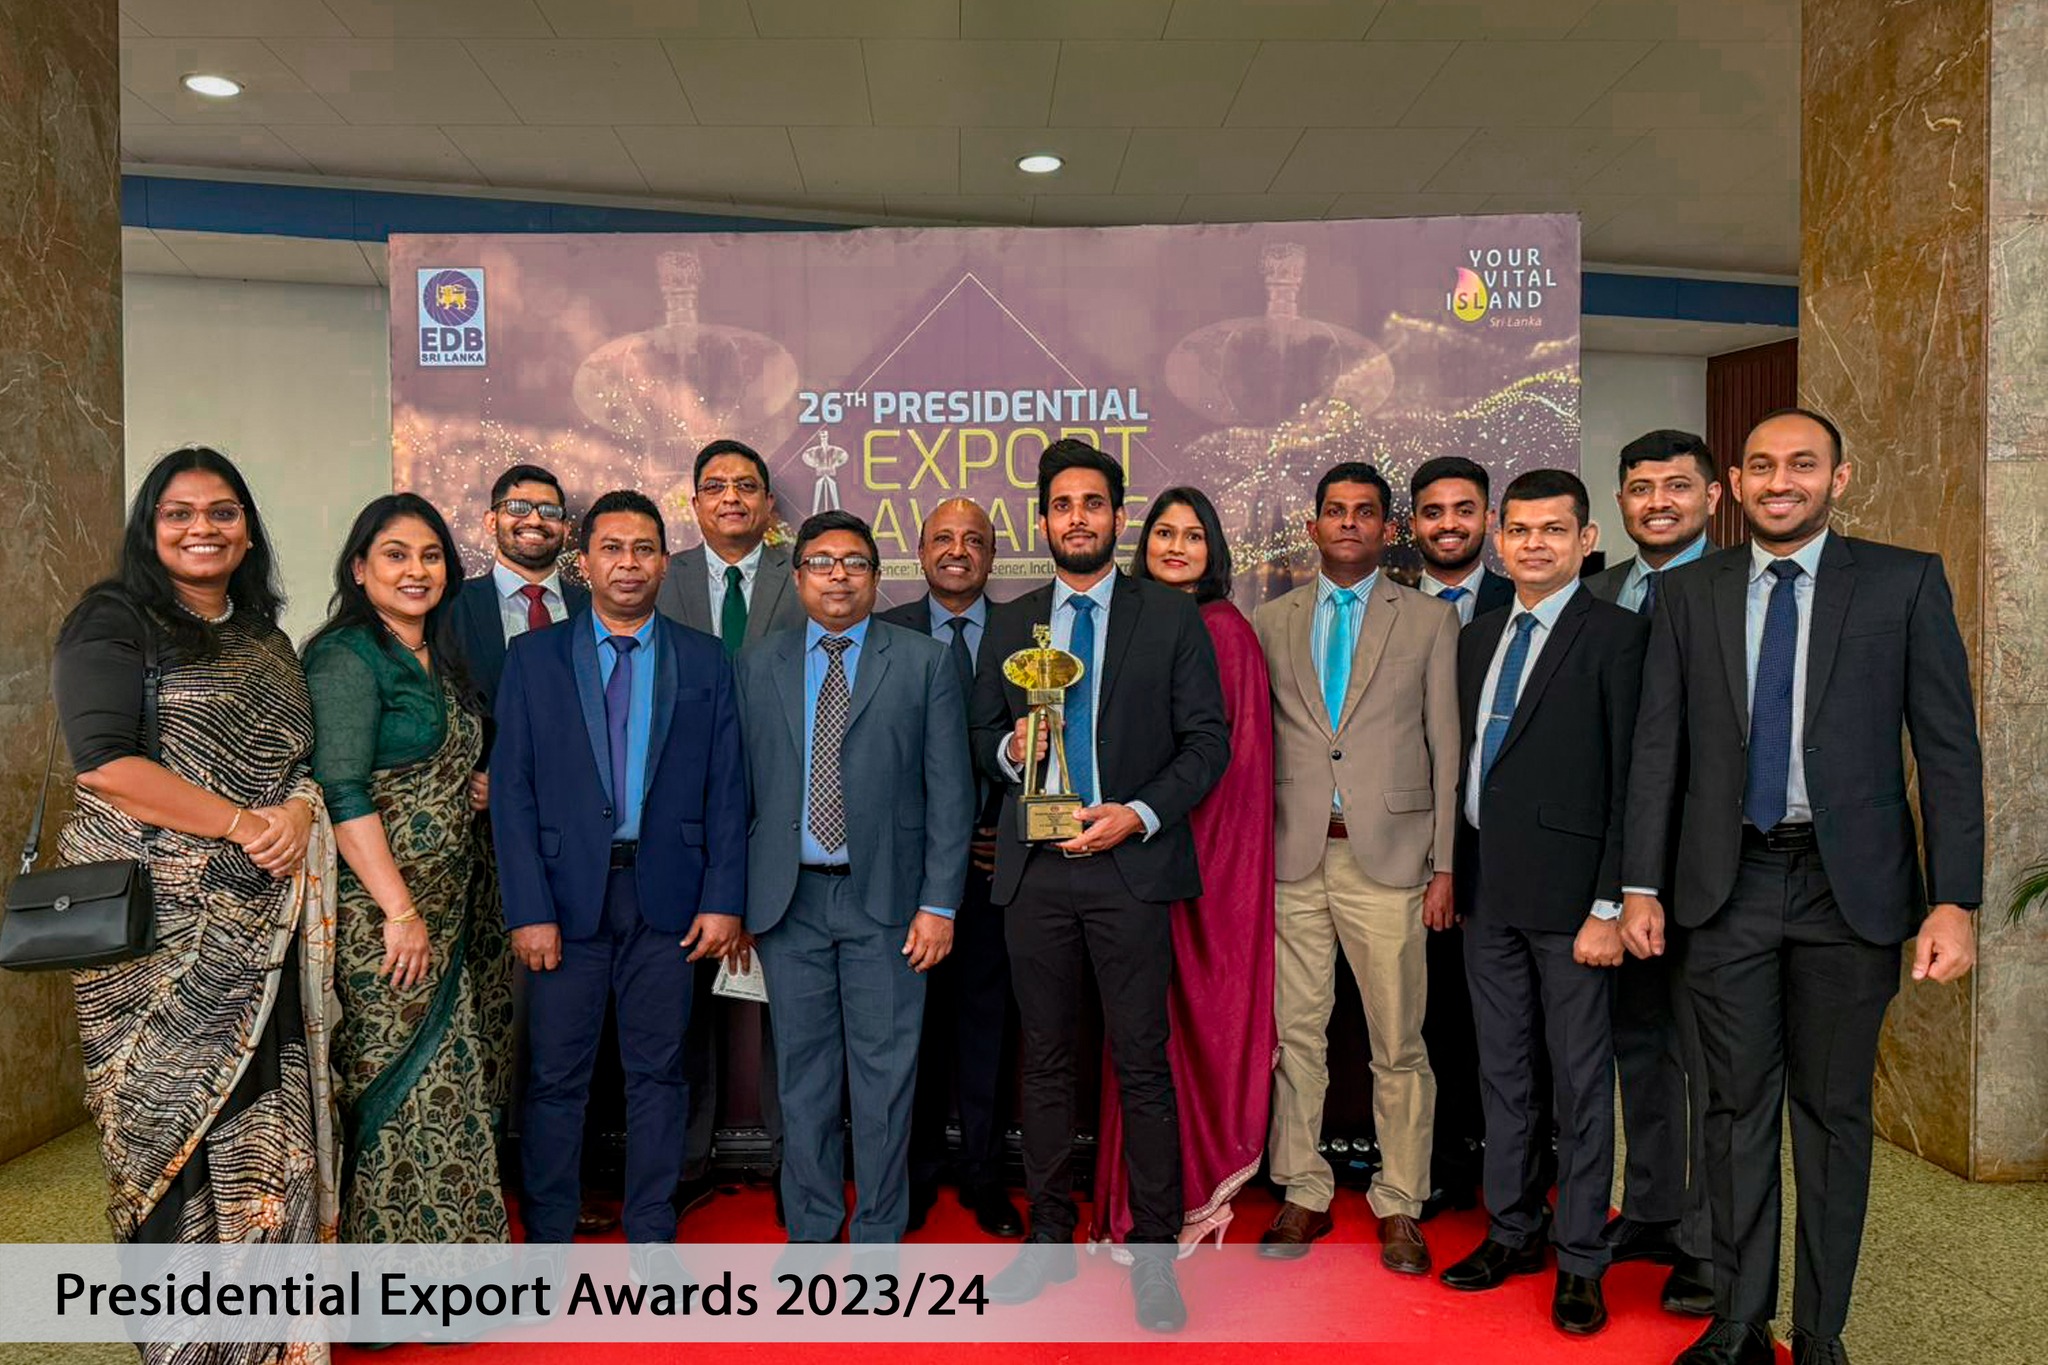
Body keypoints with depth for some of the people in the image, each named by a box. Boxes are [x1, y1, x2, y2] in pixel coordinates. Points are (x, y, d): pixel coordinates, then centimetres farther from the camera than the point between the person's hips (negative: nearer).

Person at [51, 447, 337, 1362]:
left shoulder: (265, 638, 17)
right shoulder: (113, 622, -1)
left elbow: (302, 758, 19)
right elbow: (104, 762, -13)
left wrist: (300, 808, -4)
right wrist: (244, 825, -13)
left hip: (259, 926, 5)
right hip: (155, 919, -5)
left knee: (264, 1120, 5)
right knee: (173, 1127, 1)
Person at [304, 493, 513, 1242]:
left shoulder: (441, 663, 15)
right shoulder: (348, 656, -10)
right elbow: (341, 792, -17)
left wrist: (482, 791, 3)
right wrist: (400, 911, -20)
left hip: (450, 910, 8)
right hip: (381, 912, -8)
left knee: (448, 1085, 12)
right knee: (399, 1089, -1)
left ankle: (443, 1231, 25)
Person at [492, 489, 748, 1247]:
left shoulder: (704, 660, 6)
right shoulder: (534, 657, 4)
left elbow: (726, 787, 4)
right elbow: (512, 790, -1)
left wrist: (723, 899, -3)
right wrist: (529, 908, -8)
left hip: (667, 893, 1)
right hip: (568, 892, 0)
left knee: (657, 1071, 10)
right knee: (557, 1075, 7)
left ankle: (652, 1234, 24)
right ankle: (547, 1237, 23)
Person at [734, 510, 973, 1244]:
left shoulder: (924, 662, 2)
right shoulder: (759, 666, 10)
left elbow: (950, 791, -2)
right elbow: (741, 786, 8)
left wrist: (939, 904, -8)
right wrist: (733, 900, 3)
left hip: (886, 899, -2)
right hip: (789, 899, 2)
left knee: (885, 1072, 5)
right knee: (803, 1072, 11)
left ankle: (878, 1234, 21)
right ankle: (810, 1230, 27)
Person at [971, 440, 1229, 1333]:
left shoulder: (1171, 617, 3)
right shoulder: (1008, 627, 12)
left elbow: (1208, 739, 0)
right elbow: (982, 739, 16)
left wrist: (1141, 814, -13)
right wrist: (1011, 749, -7)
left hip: (1131, 865, -3)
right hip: (1035, 869, 3)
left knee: (1142, 1066, 0)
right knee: (1045, 1060, 12)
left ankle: (1154, 1251, 15)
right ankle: (1050, 1236, 27)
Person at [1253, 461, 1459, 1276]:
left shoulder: (1430, 621, 7)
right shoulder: (1270, 623, 11)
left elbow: (1446, 748, 4)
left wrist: (1445, 865, -1)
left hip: (1388, 855, -1)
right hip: (1293, 855, 2)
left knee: (1398, 1044, 4)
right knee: (1296, 1034, 8)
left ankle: (1399, 1207, 19)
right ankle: (1304, 1196, 22)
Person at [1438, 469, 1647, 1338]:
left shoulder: (1616, 636, -7)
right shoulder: (1478, 637, 13)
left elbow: (1631, 781, -11)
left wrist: (1610, 907, -15)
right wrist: (1452, 873, 11)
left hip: (1567, 894, -6)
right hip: (1487, 891, 6)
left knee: (1580, 1080, 6)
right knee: (1502, 1071, 15)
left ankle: (1580, 1260, 19)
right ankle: (1513, 1231, 30)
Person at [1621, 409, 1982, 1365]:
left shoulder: (1904, 583, 0)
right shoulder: (1689, 594, 5)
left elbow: (1949, 748, -2)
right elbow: (1656, 747, 4)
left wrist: (1955, 900, -8)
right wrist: (1640, 884, 1)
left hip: (1850, 886, -1)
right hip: (1727, 885, 1)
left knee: (1835, 1111, 10)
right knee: (1737, 1108, 9)